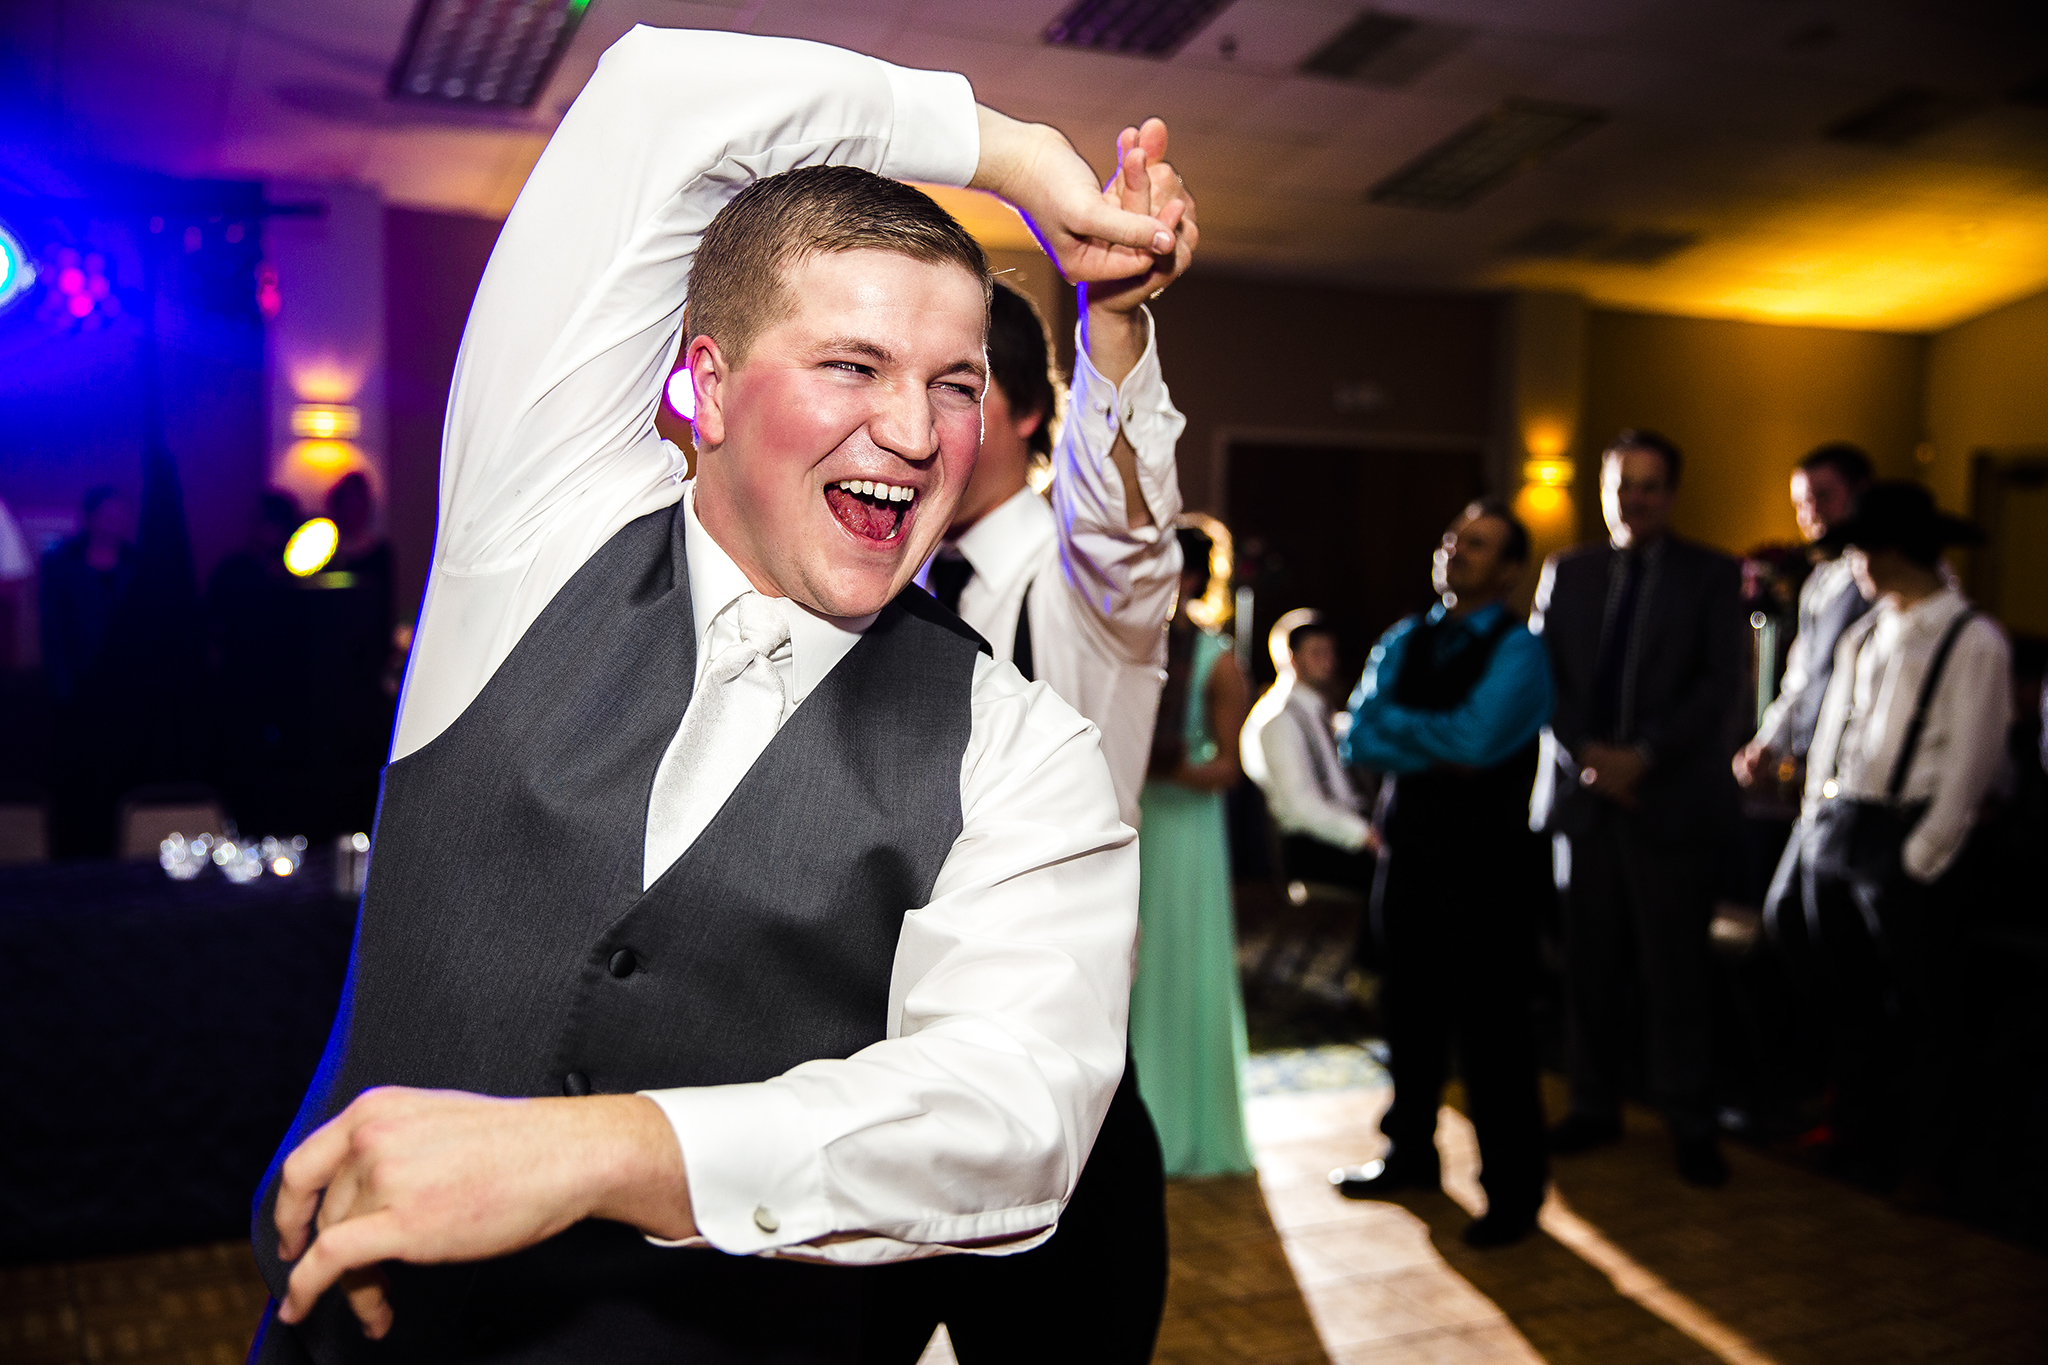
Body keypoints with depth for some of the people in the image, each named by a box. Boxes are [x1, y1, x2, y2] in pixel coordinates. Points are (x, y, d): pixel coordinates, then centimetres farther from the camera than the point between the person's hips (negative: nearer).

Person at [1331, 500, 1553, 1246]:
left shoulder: (1518, 649, -7)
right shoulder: (1403, 641, 10)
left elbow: (1474, 738, -22)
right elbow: (1359, 740, 0)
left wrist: (1394, 723, -7)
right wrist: (1439, 752, -14)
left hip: (1486, 857, -6)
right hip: (1409, 851, 6)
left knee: (1491, 1029, 1)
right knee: (1410, 1014, 16)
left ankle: (1513, 1190, 15)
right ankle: (1410, 1152, 34)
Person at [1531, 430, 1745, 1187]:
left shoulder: (1712, 576, 4)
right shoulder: (1566, 572, 12)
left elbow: (1719, 686, -5)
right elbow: (1543, 677, 6)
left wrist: (1642, 756, -14)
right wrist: (1590, 755, -8)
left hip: (1672, 799, -2)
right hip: (1582, 795, 3)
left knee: (1676, 969, 1)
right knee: (1590, 963, 7)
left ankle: (1690, 1124, 13)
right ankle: (1594, 1106, 20)